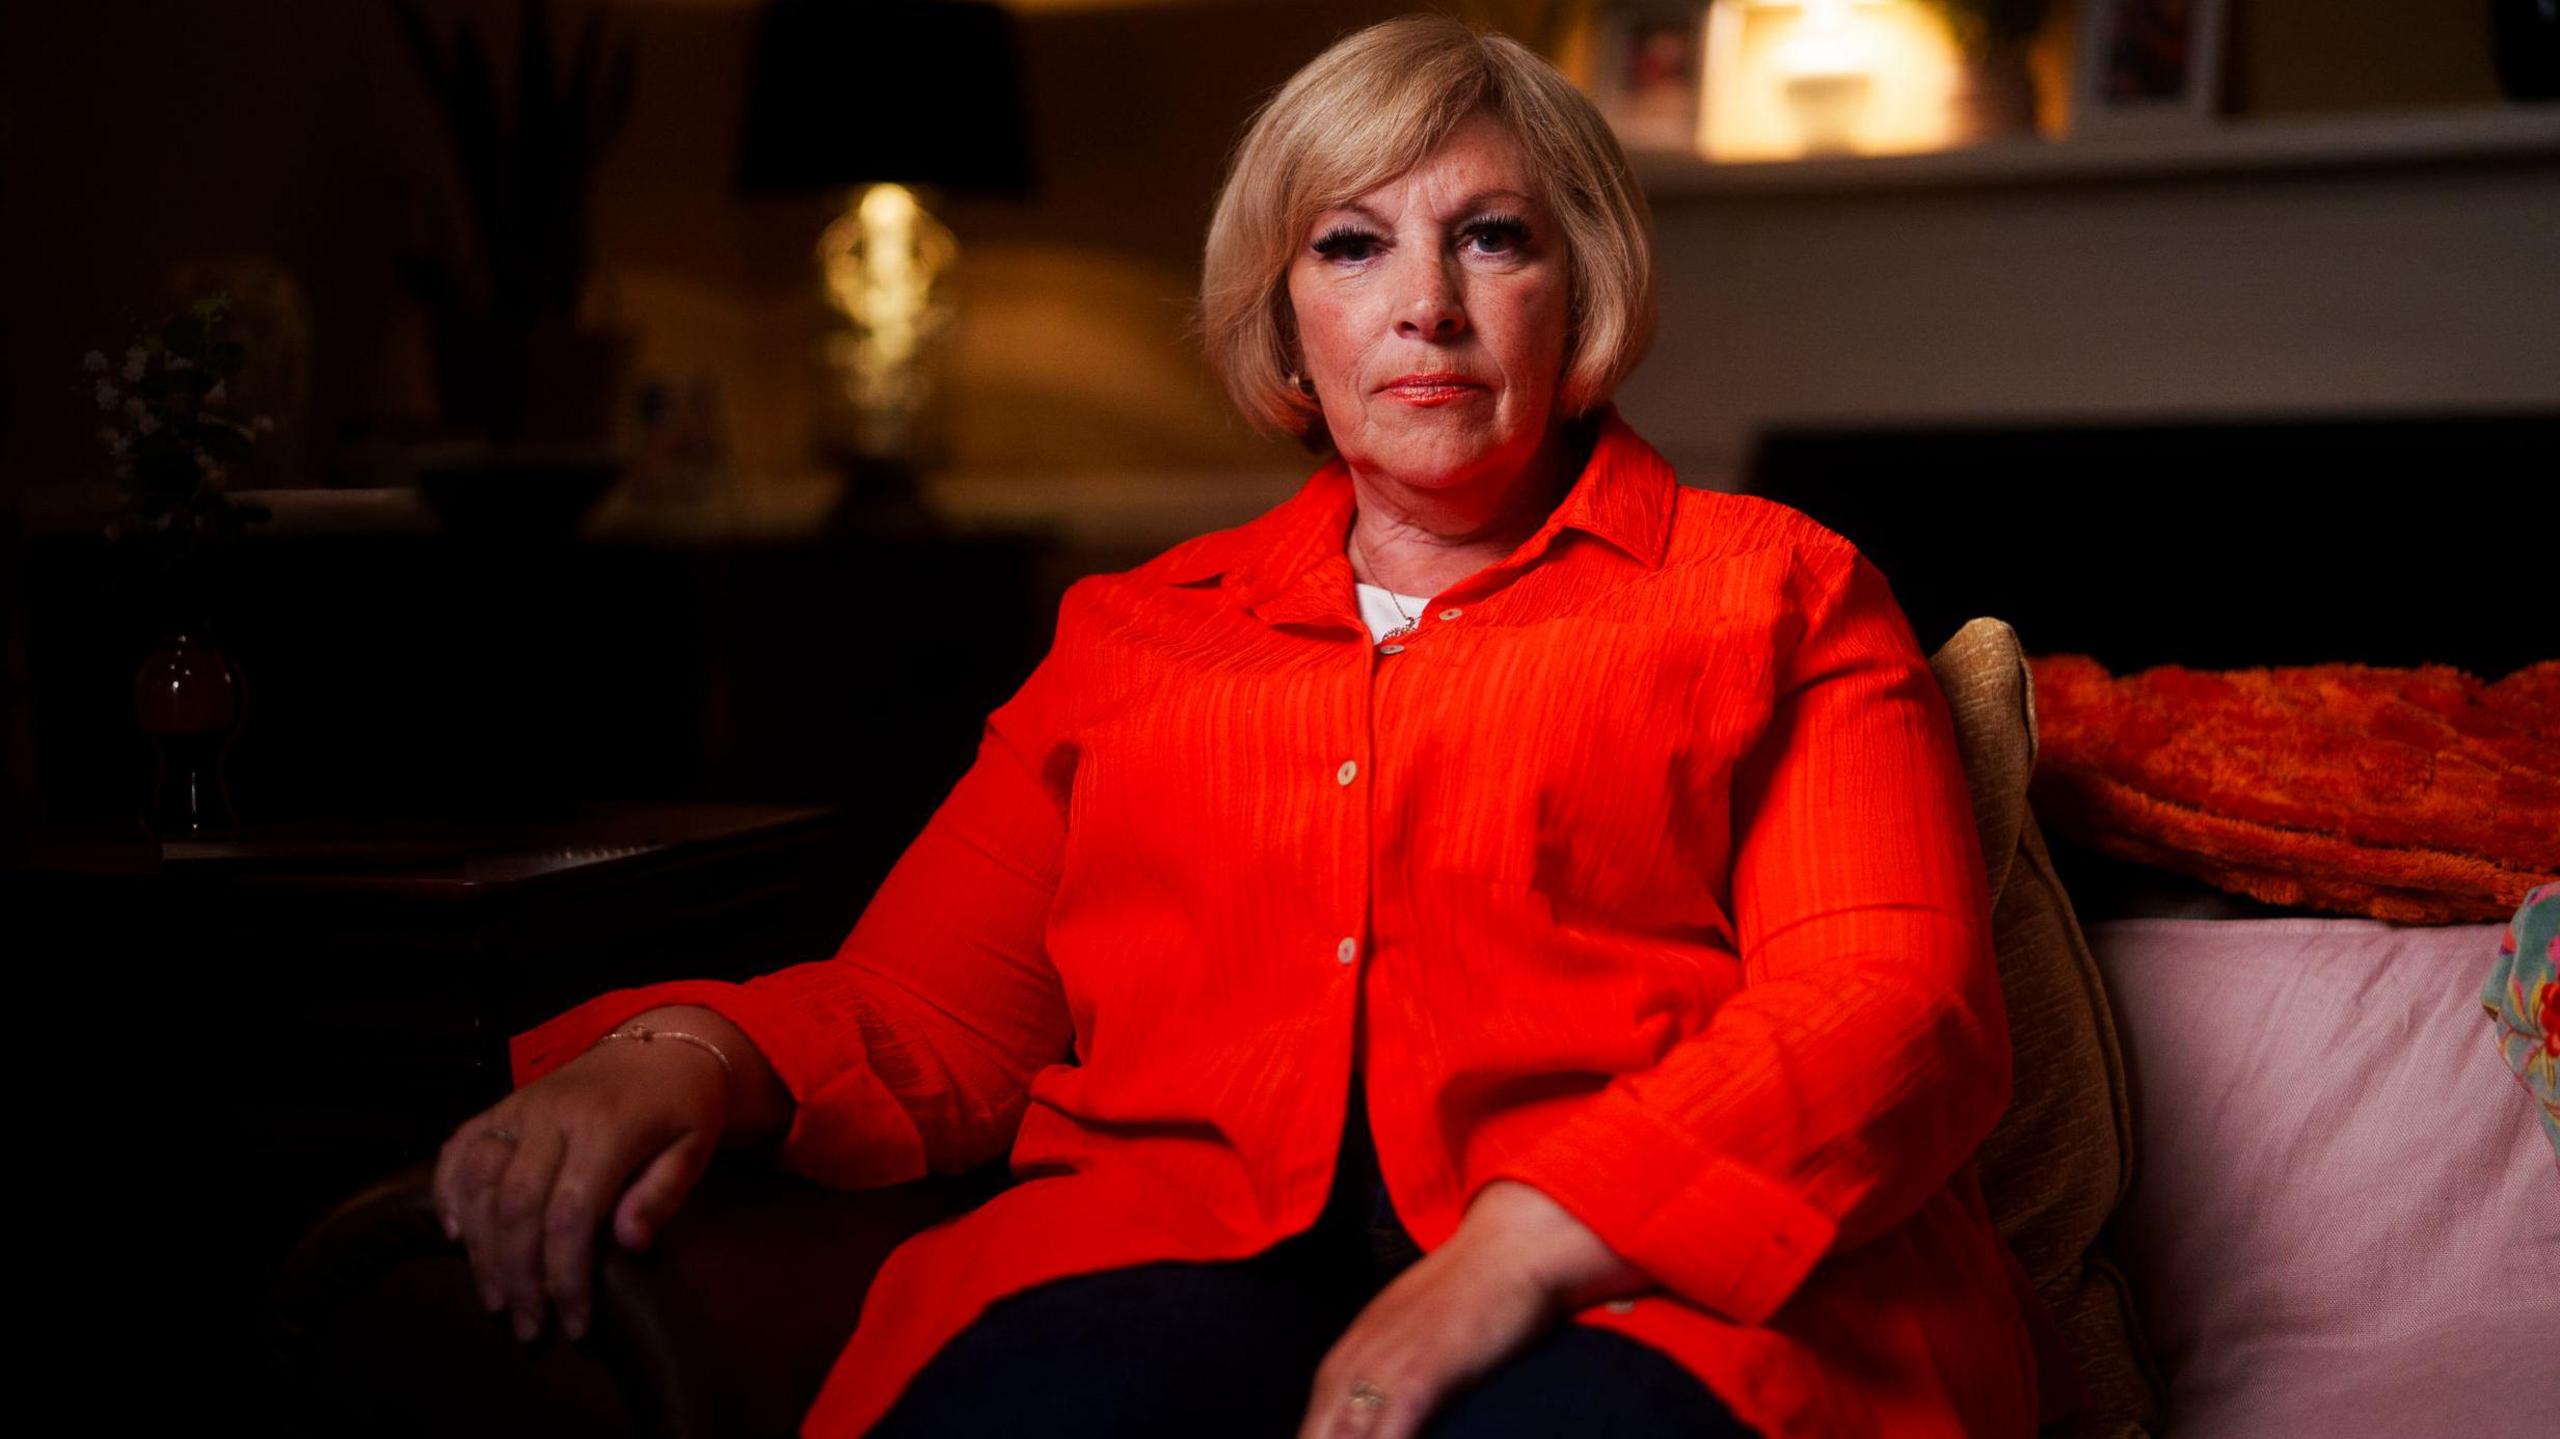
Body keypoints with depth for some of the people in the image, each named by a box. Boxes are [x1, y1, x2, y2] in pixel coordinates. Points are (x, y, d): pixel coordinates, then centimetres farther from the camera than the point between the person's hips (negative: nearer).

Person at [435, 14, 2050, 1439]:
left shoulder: (1774, 596, 17)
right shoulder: (1133, 633, 26)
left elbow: (1896, 1006, 1)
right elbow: (922, 1008, 19)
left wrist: (1529, 1240, -17)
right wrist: (686, 1056, -6)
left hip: (1646, 1284, -1)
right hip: (1186, 1252, 2)